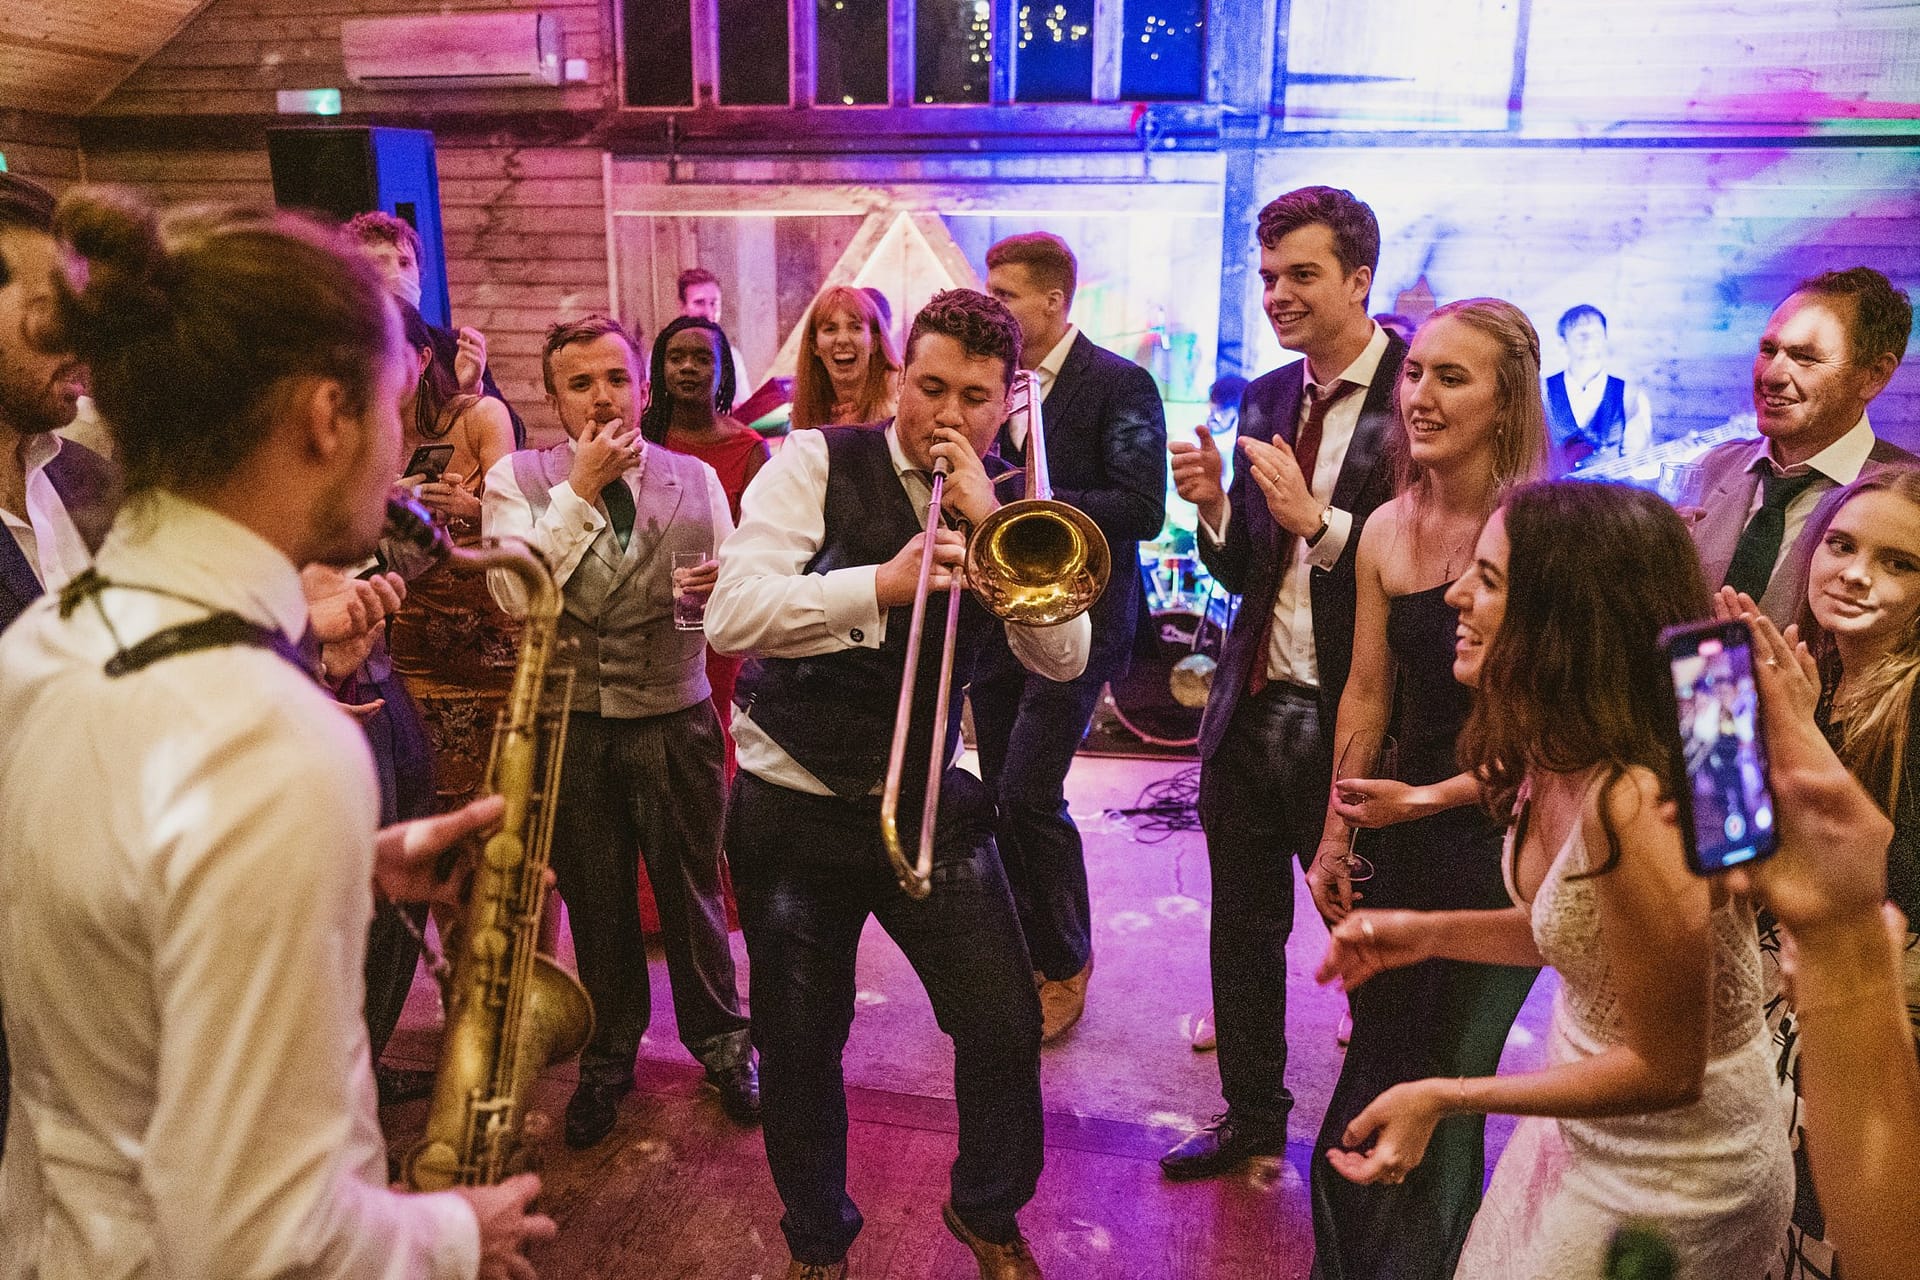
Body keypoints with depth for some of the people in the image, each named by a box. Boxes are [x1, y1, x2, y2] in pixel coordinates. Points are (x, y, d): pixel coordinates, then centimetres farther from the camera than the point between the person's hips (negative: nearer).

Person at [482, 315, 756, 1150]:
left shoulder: (695, 479, 4)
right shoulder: (516, 479, -2)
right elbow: (515, 594, -17)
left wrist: (718, 590, -18)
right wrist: (582, 486, -17)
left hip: (676, 717, 1)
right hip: (569, 725, 0)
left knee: (692, 886, 9)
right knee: (594, 897, 13)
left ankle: (719, 1039, 32)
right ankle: (609, 1055, 34)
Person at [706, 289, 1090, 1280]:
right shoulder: (818, 464, -7)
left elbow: (1063, 658, -11)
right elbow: (732, 614, -20)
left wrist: (988, 518, -20)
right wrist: (881, 583, -31)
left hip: (933, 799, 2)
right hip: (794, 804, -2)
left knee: (1005, 1027, 4)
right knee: (800, 1049, 11)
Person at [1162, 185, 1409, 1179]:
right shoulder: (1266, 399, 9)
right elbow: (1244, 570, 10)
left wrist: (1318, 521, -26)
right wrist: (1215, 506, -9)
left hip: (1352, 723, -6)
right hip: (1251, 712, 6)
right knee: (1243, 929, 18)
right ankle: (1253, 1113, 39)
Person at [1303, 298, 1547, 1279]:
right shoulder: (1387, 531, 0)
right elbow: (1366, 698, 7)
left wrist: (1429, 799, -18)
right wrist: (1335, 839, 10)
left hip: (1497, 842, -5)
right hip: (1397, 840, 5)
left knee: (1441, 1088, 11)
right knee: (1373, 1072, 17)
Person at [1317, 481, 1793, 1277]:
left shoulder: (1638, 806, -33)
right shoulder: (1560, 755, -5)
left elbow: (1664, 1070, -24)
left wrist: (1443, 1097, -23)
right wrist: (1429, 933, -2)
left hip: (1671, 1186, -8)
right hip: (1580, 1132, 8)